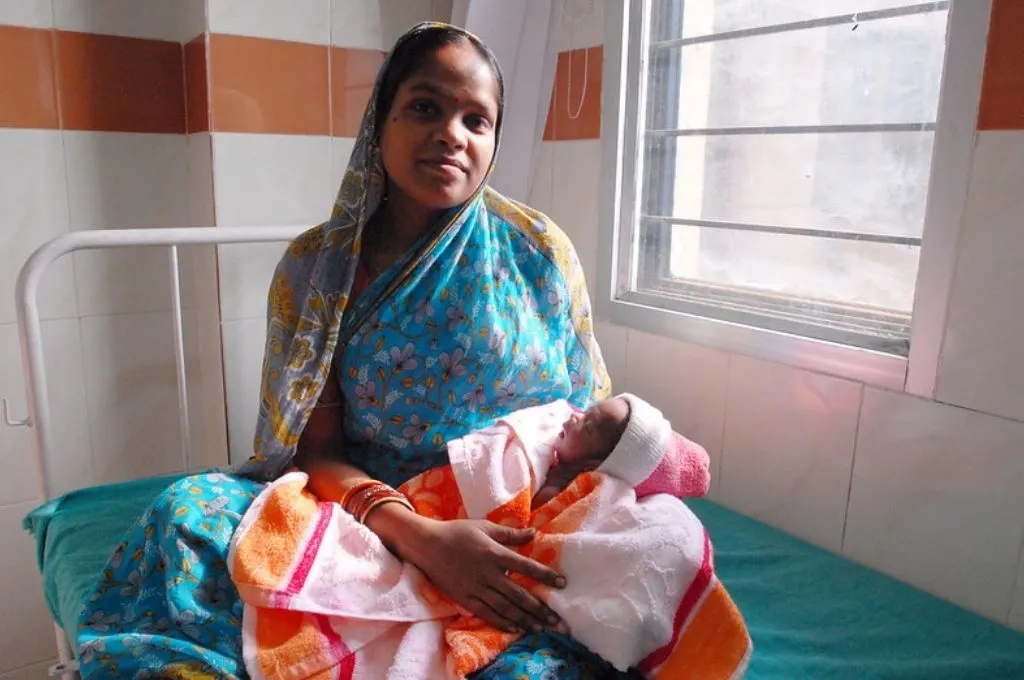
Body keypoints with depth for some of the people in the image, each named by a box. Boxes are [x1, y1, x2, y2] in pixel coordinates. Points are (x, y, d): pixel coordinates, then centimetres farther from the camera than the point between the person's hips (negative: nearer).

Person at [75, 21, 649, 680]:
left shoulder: (539, 252, -2)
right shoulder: (315, 268, -3)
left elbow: (588, 421, 3)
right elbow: (317, 449, -6)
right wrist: (419, 535, -24)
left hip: (518, 541, -1)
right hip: (374, 514, 2)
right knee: (187, 513, -21)